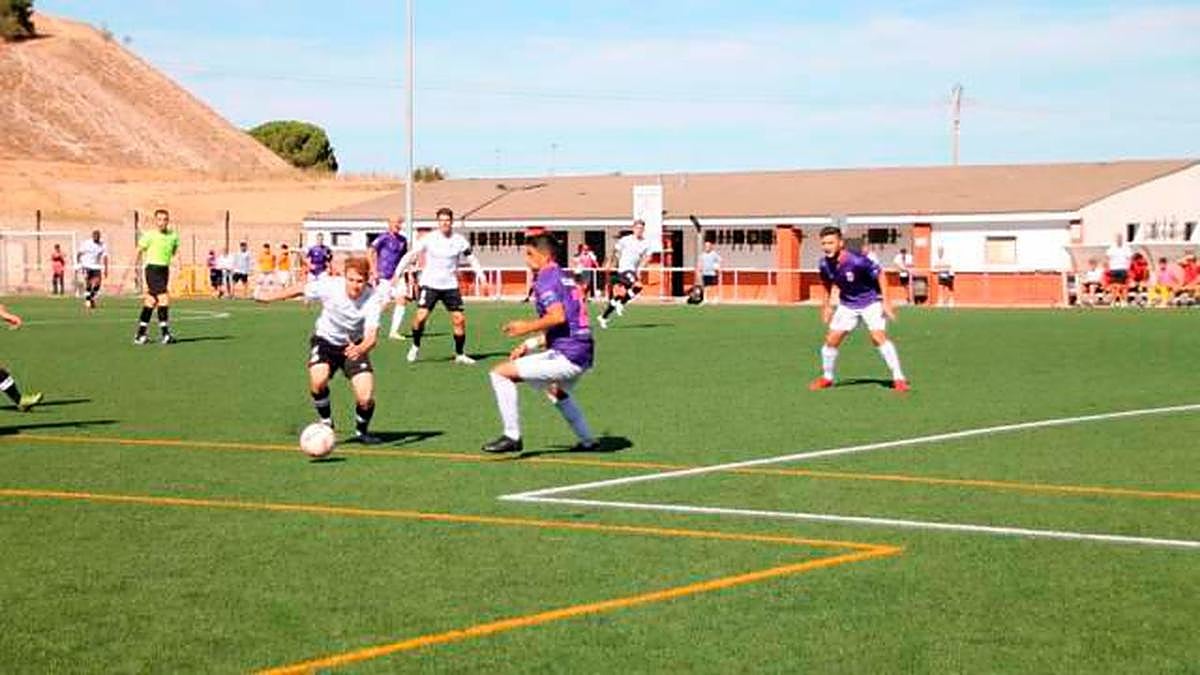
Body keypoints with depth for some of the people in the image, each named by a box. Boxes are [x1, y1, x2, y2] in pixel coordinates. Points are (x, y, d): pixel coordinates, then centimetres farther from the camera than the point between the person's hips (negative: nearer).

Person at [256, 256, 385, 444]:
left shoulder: (373, 298, -27)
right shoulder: (330, 286, -25)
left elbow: (372, 335, -35)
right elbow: (301, 289, -6)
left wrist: (360, 349, -57)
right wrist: (270, 296, 5)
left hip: (354, 346, 0)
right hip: (326, 340, 0)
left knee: (366, 398, -16)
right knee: (318, 380, -29)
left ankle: (362, 431, 18)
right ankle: (326, 424, -1)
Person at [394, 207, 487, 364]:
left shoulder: (459, 240, 0)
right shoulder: (428, 239, -6)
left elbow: (472, 259, 10)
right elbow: (410, 255, -1)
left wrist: (482, 278, 2)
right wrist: (397, 274, -5)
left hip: (450, 285, 2)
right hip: (429, 284, -2)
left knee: (459, 319, -3)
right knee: (421, 315, -15)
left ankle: (460, 355, 12)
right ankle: (415, 347, 9)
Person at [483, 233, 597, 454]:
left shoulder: (546, 279, -9)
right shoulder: (566, 277, 19)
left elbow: (558, 316, -25)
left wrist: (527, 328, -12)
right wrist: (530, 344, 21)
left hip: (566, 356, -10)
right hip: (583, 354, 10)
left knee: (500, 374, -9)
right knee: (557, 392, 40)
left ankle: (512, 437, -7)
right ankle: (588, 441, 44)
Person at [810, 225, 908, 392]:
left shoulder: (857, 261, -29)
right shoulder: (824, 264, -13)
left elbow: (879, 275, -17)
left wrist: (885, 302, -17)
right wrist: (827, 305, 17)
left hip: (871, 302, -5)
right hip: (847, 305, 5)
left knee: (878, 336, -21)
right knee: (831, 339, -1)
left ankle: (898, 378, -13)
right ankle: (826, 378, 21)